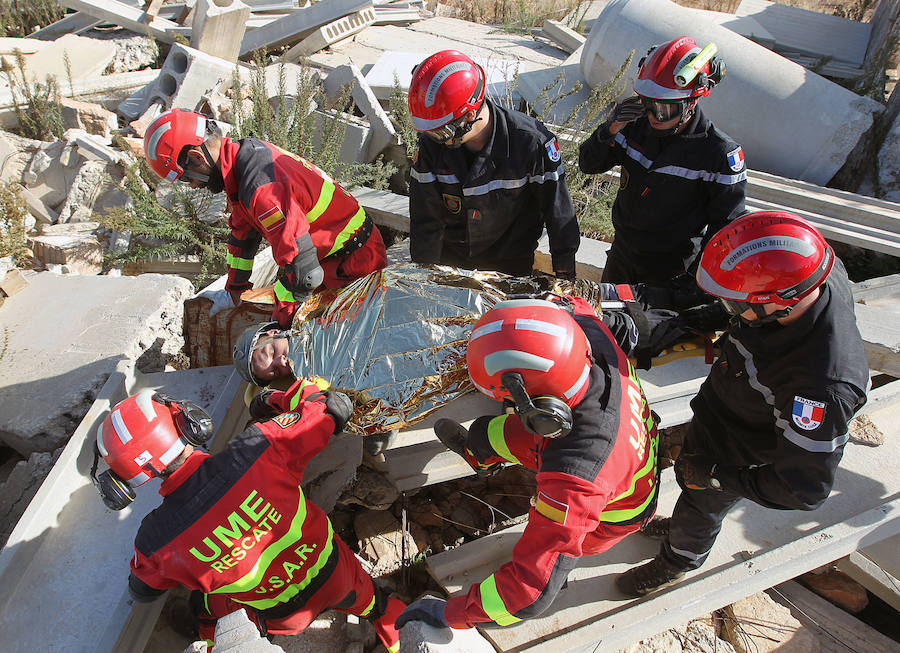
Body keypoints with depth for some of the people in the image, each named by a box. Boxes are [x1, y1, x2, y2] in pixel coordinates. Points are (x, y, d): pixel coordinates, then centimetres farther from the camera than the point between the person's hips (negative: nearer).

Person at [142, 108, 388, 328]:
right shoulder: (247, 151, 3)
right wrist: (235, 286, 28)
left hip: (355, 259, -10)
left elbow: (303, 271, -31)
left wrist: (282, 314, -12)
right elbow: (243, 230, 19)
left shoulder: (262, 189, -31)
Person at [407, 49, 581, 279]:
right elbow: (425, 219, -10)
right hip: (449, 257, 2)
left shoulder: (531, 141, -26)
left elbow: (558, 211, -14)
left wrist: (565, 270, -7)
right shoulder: (431, 144, -18)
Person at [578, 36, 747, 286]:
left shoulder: (720, 153, -20)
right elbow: (588, 164, -5)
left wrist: (697, 278, -17)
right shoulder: (634, 122, -10)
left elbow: (725, 228, -14)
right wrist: (610, 130, -23)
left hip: (671, 271, -4)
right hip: (621, 254, 5)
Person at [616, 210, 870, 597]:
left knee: (701, 507, 23)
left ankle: (677, 562, 56)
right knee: (691, 478, 32)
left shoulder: (821, 384, -44)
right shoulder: (820, 274, -24)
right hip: (713, 411, 6)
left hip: (736, 456, -6)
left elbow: (804, 490, -31)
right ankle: (681, 524, 65)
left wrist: (716, 476, -24)